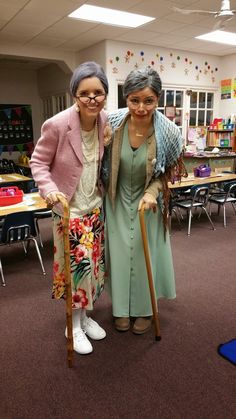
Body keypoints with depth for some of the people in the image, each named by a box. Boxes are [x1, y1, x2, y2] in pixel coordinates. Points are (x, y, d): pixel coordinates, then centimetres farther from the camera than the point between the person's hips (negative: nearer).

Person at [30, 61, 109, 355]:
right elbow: (38, 162, -10)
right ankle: (74, 324, 21)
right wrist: (50, 190, -25)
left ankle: (83, 314, 37)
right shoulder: (57, 125, -21)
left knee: (93, 262, 14)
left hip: (95, 206, 6)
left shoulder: (106, 121, -5)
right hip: (69, 208, -5)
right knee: (78, 262, -4)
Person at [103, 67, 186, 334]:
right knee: (119, 253, 11)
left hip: (147, 201, -1)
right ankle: (122, 307, 34)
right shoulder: (112, 123, -19)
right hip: (117, 200, 1)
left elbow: (169, 171, -5)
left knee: (145, 253, 10)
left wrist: (152, 192, -21)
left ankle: (144, 309, 34)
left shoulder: (168, 132, -21)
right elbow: (102, 162, -2)